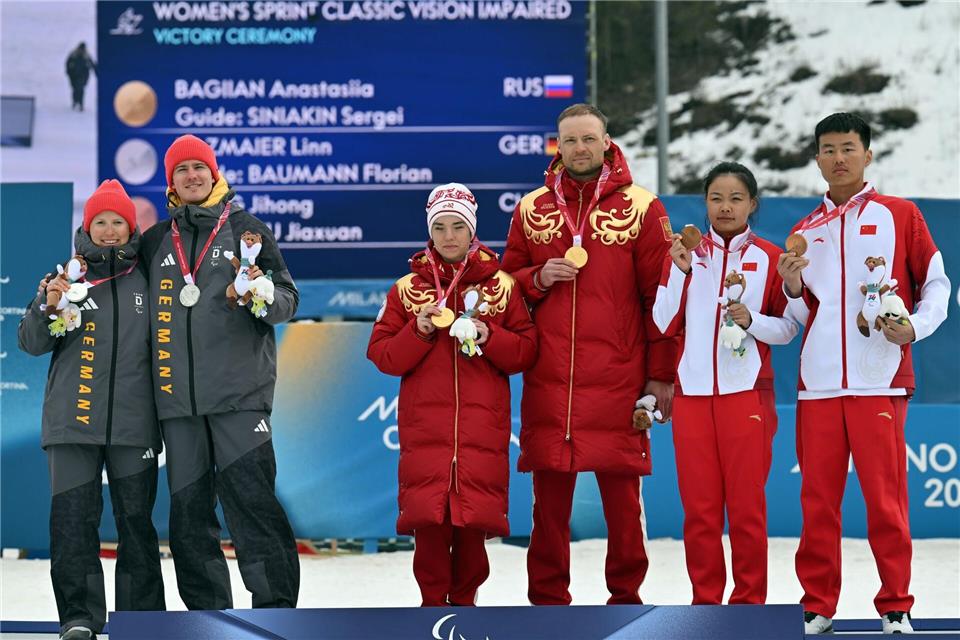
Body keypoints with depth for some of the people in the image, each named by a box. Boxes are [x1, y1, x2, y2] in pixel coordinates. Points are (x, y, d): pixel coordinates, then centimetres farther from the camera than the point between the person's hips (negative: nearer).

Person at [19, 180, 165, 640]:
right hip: (72, 421, 0)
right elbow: (32, 343, 5)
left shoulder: (147, 279, 7)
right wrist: (48, 308, -14)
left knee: (136, 520, 2)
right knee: (73, 519, -5)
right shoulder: (67, 276, 7)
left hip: (133, 423, 0)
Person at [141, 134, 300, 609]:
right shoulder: (155, 241, 16)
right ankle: (208, 613, 12)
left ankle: (276, 609, -6)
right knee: (189, 511, 5)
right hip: (178, 397, 4)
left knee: (252, 500, -9)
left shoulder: (246, 229, 6)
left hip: (240, 393, -4)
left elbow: (288, 299, 4)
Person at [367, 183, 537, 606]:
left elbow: (526, 351, 5)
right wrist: (419, 331, -10)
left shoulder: (501, 286, 7)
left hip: (482, 424, 0)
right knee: (428, 515, -8)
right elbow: (382, 355, 5)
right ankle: (433, 600, 6)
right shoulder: (407, 289, 8)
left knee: (474, 515, -3)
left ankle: (464, 598, 15)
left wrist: (489, 337, -11)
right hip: (425, 424, 0)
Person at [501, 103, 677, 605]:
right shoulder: (532, 210, 12)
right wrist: (538, 279, -5)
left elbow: (660, 294, 1)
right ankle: (548, 598, 12)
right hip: (547, 378, 2)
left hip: (617, 377, -2)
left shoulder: (640, 208, 3)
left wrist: (661, 374, -2)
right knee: (549, 492, 4)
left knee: (621, 490, 0)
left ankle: (625, 595, 11)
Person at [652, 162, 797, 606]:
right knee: (699, 505, 2)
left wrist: (751, 320, -13)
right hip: (693, 392, 2)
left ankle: (749, 603, 7)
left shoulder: (769, 258, 4)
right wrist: (680, 270, -7)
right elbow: (665, 324, 4)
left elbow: (788, 327, 5)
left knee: (747, 505, -2)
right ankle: (705, 601, 11)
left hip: (747, 393, -2)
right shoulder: (685, 251, 9)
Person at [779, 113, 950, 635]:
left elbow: (936, 284, 7)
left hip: (879, 381, -3)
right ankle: (817, 606, 10)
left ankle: (896, 607, 4)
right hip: (817, 385, 3)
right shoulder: (805, 232, 16)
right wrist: (793, 289, -2)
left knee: (885, 498, -4)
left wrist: (915, 327, -9)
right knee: (817, 499, 3)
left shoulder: (900, 215, 6)